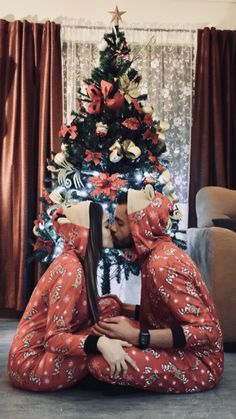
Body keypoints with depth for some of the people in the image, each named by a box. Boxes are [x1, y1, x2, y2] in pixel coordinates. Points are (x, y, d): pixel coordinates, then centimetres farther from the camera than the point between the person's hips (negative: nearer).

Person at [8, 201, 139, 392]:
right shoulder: (70, 269, -22)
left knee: (108, 305, 2)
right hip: (32, 365, -9)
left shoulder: (73, 260, 6)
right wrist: (100, 343, -37)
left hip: (44, 352, 9)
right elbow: (54, 338, -24)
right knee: (110, 309, -16)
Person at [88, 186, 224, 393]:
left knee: (101, 363, -26)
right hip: (179, 350, 8)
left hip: (197, 364, -8)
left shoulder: (162, 264, -24)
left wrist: (135, 336, -30)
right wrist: (124, 308, 4)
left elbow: (206, 331, -27)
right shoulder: (160, 252, 5)